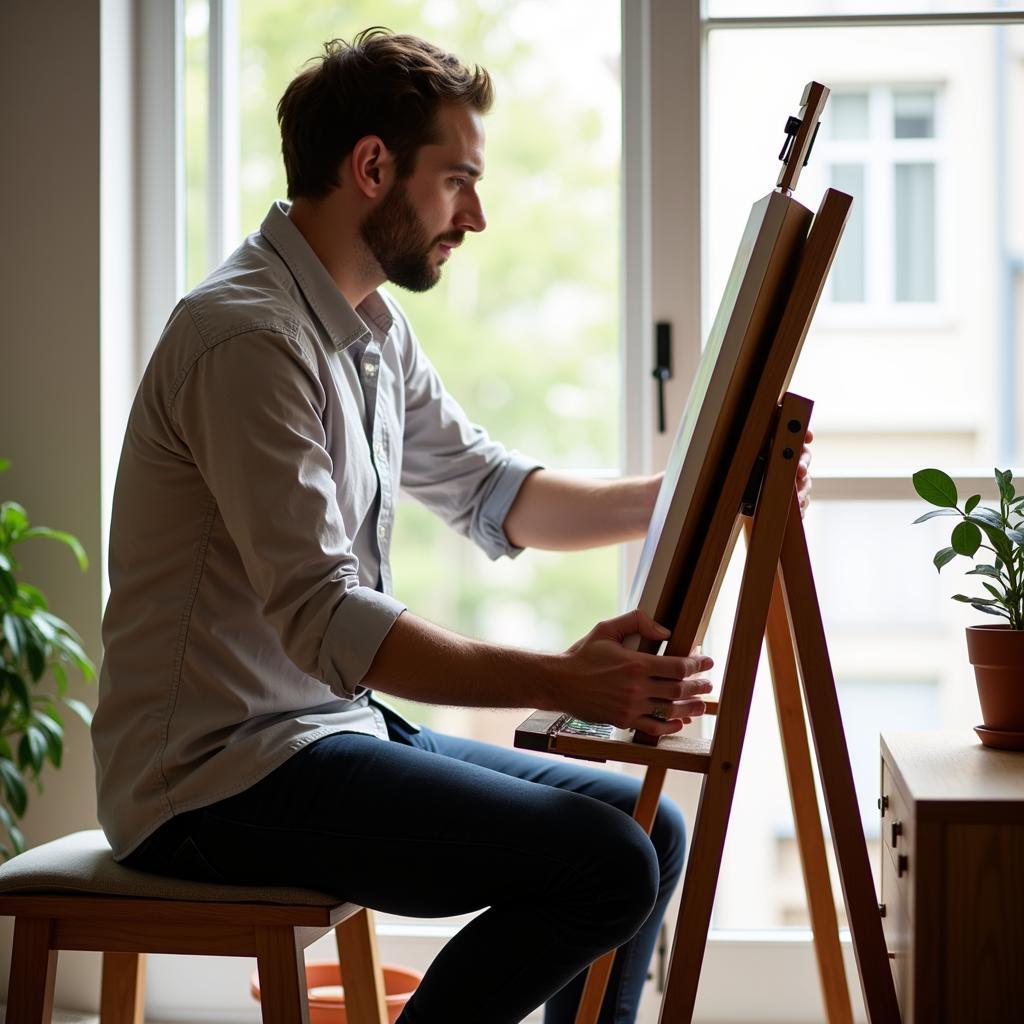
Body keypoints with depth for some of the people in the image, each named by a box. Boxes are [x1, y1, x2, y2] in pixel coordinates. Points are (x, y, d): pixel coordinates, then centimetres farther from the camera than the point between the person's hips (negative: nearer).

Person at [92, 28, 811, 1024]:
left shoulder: (371, 328, 13)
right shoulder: (244, 334, -19)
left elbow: (491, 492, 20)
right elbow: (322, 619, -26)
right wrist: (560, 683, -31)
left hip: (336, 725, 10)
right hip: (219, 781, -10)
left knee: (650, 827, 8)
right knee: (604, 864, -21)